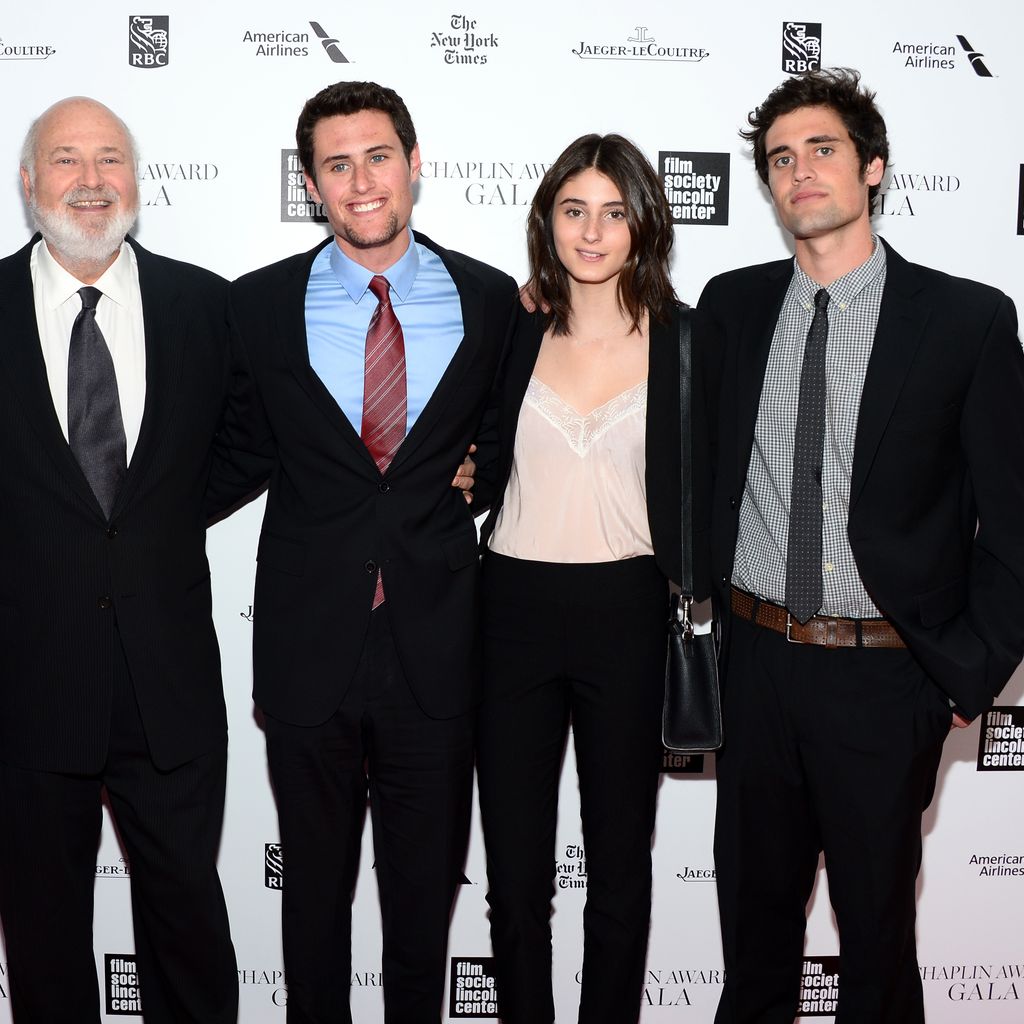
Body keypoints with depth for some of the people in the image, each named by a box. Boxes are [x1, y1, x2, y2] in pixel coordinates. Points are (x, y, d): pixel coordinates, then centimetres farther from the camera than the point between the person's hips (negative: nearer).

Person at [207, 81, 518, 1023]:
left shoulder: (489, 300, 0)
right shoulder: (260, 305, -1)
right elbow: (243, 453, 7)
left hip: (436, 647, 0)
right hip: (308, 642, 0)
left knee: (426, 885, 16)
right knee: (314, 884, 17)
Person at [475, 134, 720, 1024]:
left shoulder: (683, 341, 0)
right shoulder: (513, 335, 4)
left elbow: (696, 499, 2)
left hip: (628, 616, -1)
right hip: (515, 610, 1)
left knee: (620, 862, 14)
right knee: (514, 867, 11)